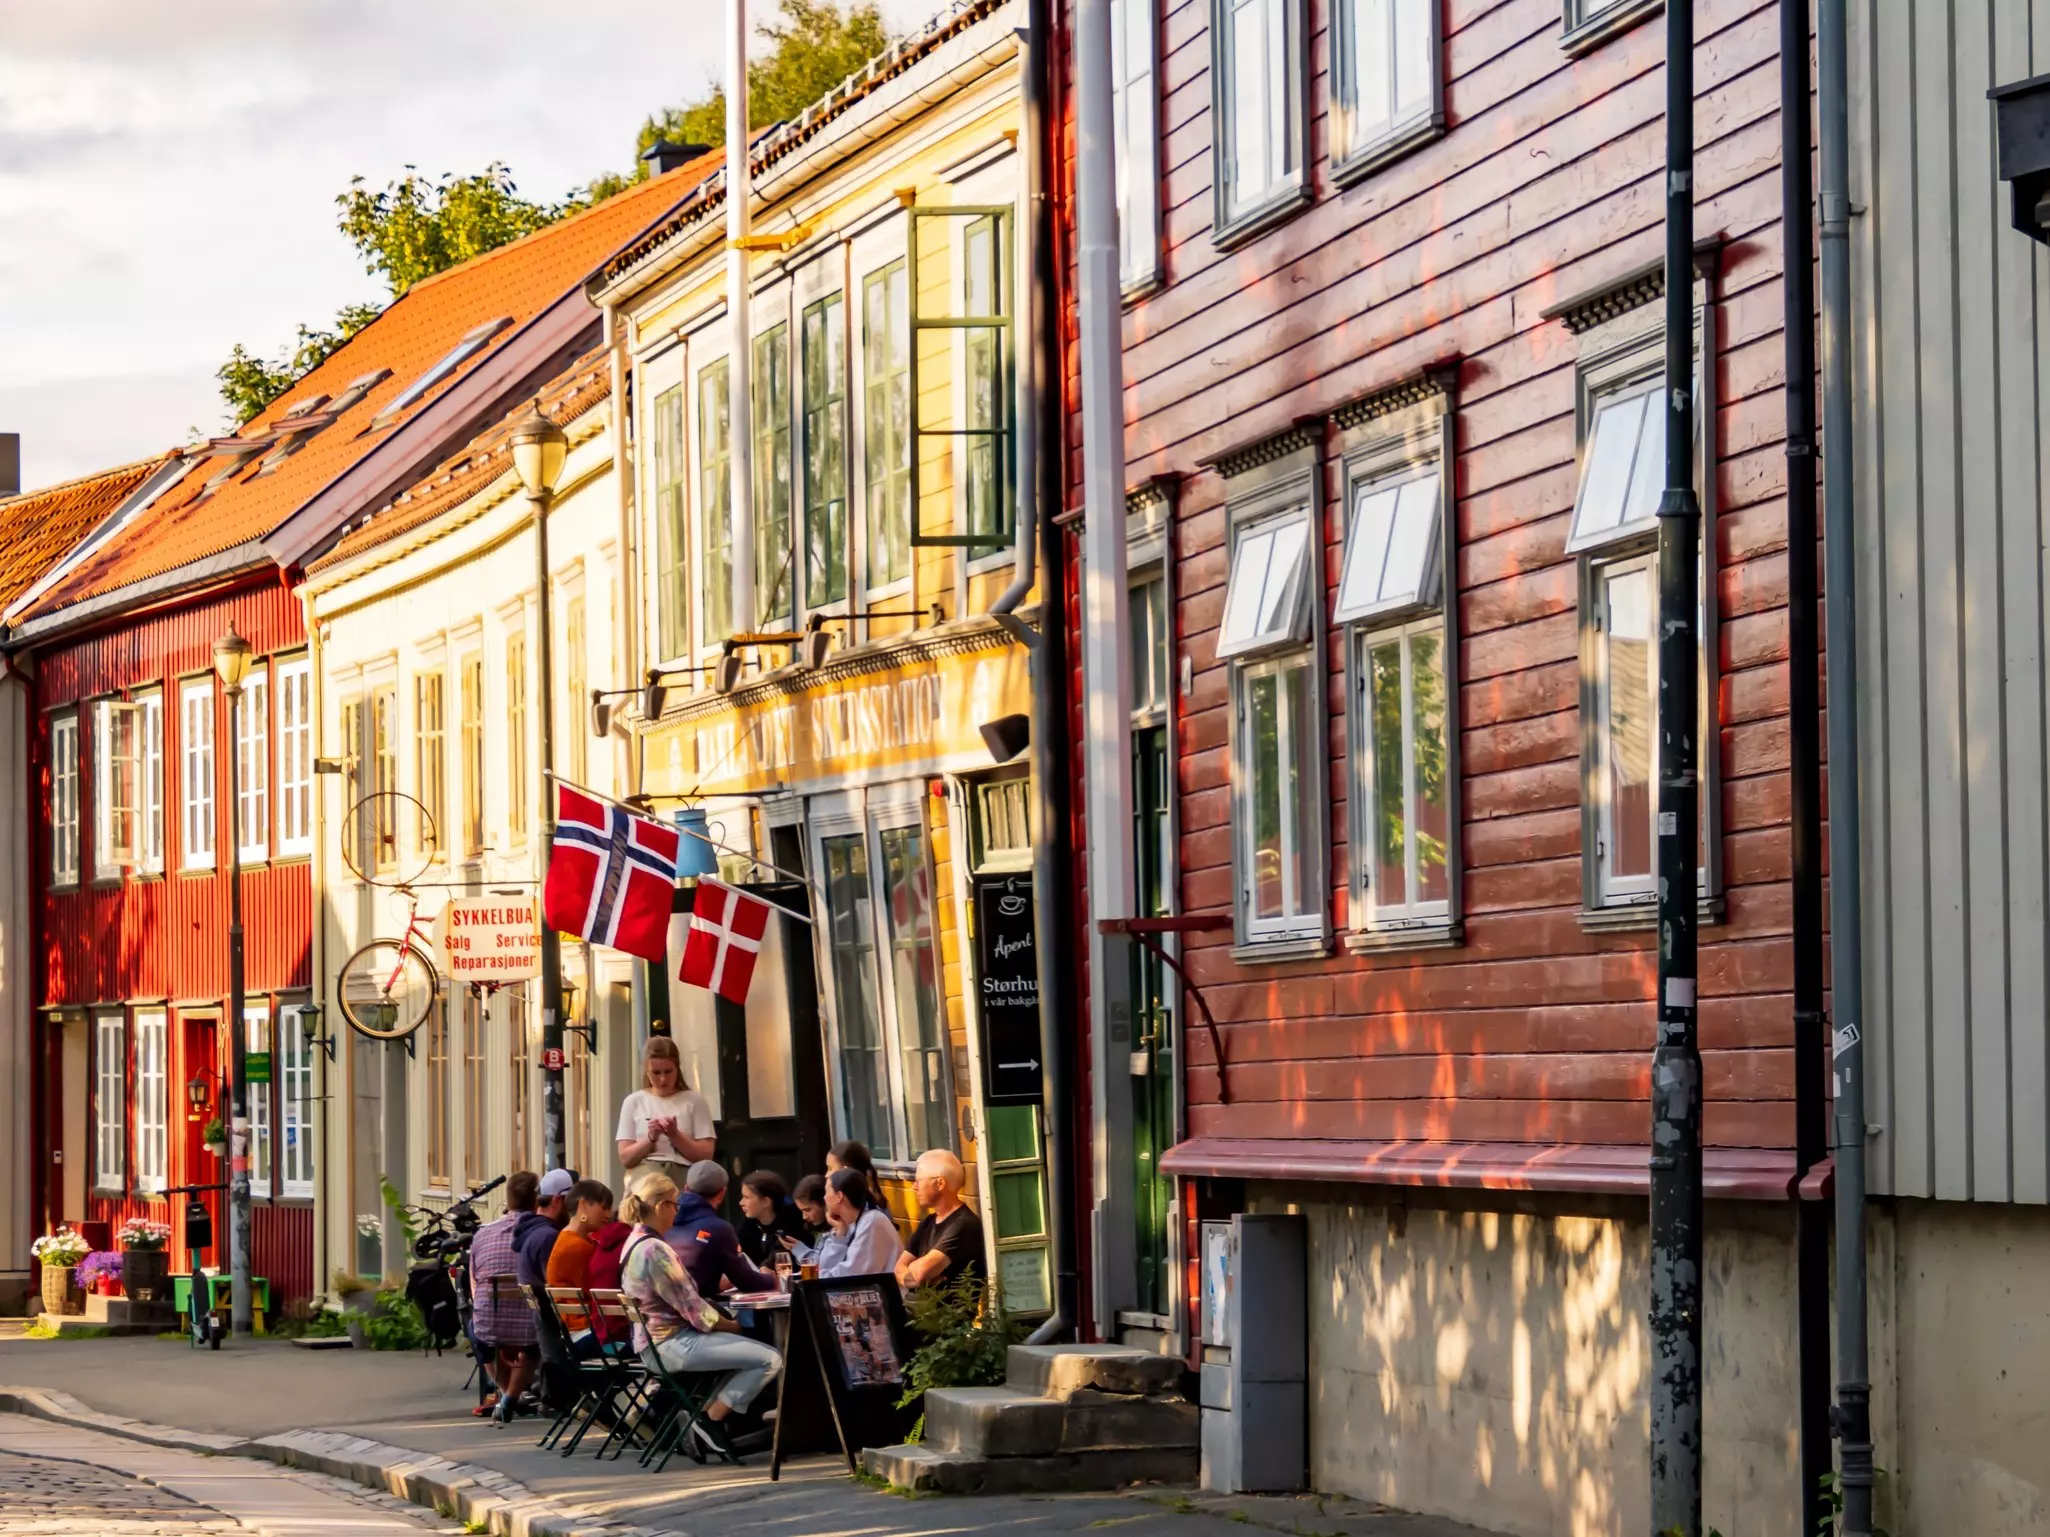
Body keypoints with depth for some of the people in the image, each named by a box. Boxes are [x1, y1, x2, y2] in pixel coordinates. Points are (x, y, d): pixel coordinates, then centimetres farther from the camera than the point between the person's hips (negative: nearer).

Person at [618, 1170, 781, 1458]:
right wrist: (731, 1326, -5)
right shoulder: (655, 1250, -20)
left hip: (653, 1343, 11)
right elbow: (690, 1306, -19)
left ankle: (702, 1412, 14)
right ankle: (710, 1421, -6)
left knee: (749, 1350, 25)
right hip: (672, 1344, -11)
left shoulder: (636, 1243, 12)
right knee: (770, 1360, -13)